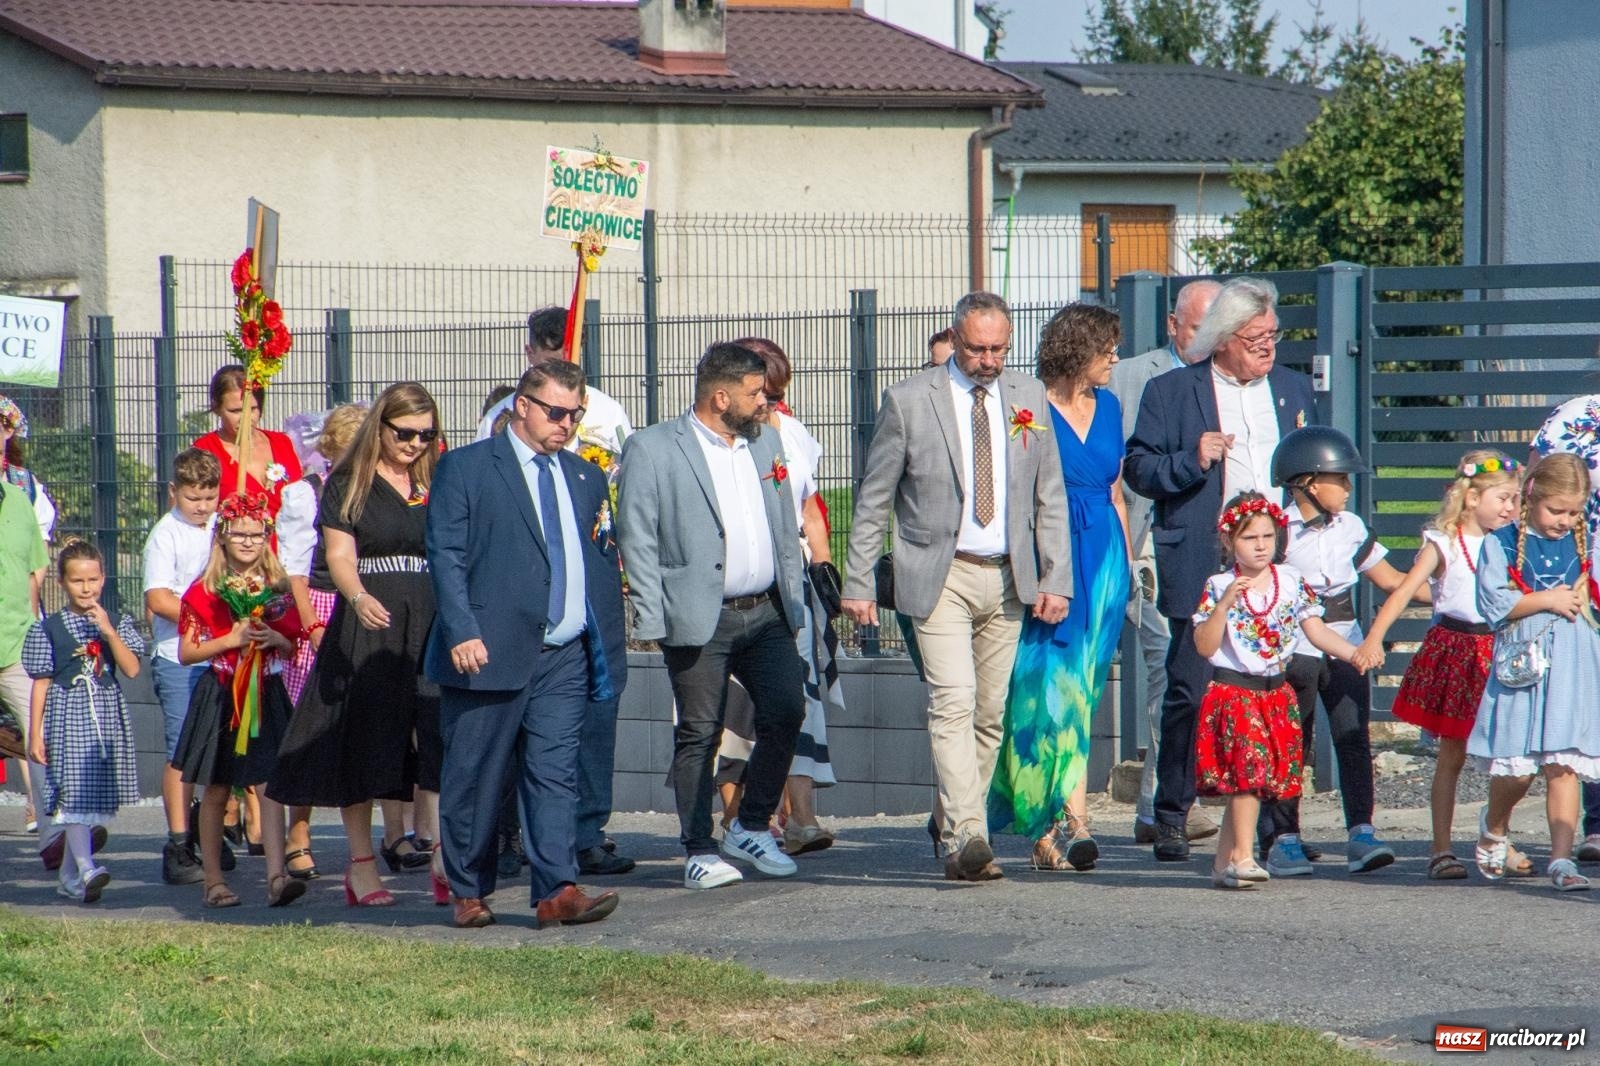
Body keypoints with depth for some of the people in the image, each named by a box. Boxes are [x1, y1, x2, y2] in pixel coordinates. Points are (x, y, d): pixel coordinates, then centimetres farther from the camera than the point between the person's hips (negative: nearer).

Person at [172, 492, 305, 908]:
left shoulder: (277, 589, 8)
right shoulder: (204, 592, 0)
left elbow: (292, 647, 15)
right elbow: (186, 652, -2)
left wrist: (275, 639, -7)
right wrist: (231, 640, -13)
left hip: (267, 697, 1)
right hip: (220, 698, -1)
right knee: (215, 792, 5)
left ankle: (277, 876, -17)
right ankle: (214, 880, 14)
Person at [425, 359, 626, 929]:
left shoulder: (586, 478, 18)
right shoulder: (465, 469, 1)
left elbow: (605, 565, 20)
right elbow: (445, 556, -6)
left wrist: (608, 646, 13)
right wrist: (462, 633, -16)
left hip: (565, 658, 4)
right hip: (491, 653, -4)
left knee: (556, 774, -4)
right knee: (475, 780, 2)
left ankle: (557, 891, -8)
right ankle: (468, 893, 13)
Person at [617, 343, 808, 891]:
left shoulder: (766, 441, 14)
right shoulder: (651, 449, -5)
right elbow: (637, 540, -7)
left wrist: (793, 599, 14)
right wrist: (652, 620, -12)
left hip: (767, 613, 5)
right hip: (700, 619, -5)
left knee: (786, 712, -2)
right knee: (699, 734, -1)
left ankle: (751, 828, 15)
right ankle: (699, 852, 8)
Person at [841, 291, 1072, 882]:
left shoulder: (1029, 397, 8)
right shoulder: (909, 400, -3)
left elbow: (1051, 496, 11)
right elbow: (873, 500, 1)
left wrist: (1056, 579, 4)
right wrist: (857, 583, -2)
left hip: (1007, 578, 4)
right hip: (939, 575, -4)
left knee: (989, 712, 7)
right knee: (953, 700, -17)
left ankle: (950, 823, 24)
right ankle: (965, 838, -24)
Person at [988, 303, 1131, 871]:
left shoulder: (1107, 406, 13)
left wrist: (1126, 563, 16)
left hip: (1102, 558, 6)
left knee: (1080, 690, 4)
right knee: (1058, 683, -10)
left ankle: (1047, 827, 8)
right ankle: (1073, 821, -15)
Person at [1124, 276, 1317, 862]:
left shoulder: (1294, 388, 17)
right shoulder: (1170, 392, 5)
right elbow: (1139, 468, 2)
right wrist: (1192, 461, -13)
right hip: (1201, 567, -3)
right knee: (1191, 693, -5)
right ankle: (1171, 815, 5)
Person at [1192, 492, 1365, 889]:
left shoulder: (1292, 582, 6)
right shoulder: (1219, 587, -5)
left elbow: (1317, 632, 7)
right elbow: (1205, 646, -11)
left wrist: (1355, 654, -5)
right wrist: (1225, 603, -21)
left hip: (1276, 692, 4)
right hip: (1232, 691, -4)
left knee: (1244, 782, 6)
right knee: (1249, 771, -16)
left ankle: (1224, 862, 13)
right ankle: (1242, 857, -12)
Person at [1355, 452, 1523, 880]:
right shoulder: (1442, 544, -5)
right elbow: (1404, 590, -17)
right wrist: (1374, 637, -27)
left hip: (1497, 651, 4)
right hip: (1453, 651, -4)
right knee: (1451, 755, 2)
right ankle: (1442, 850, 7)